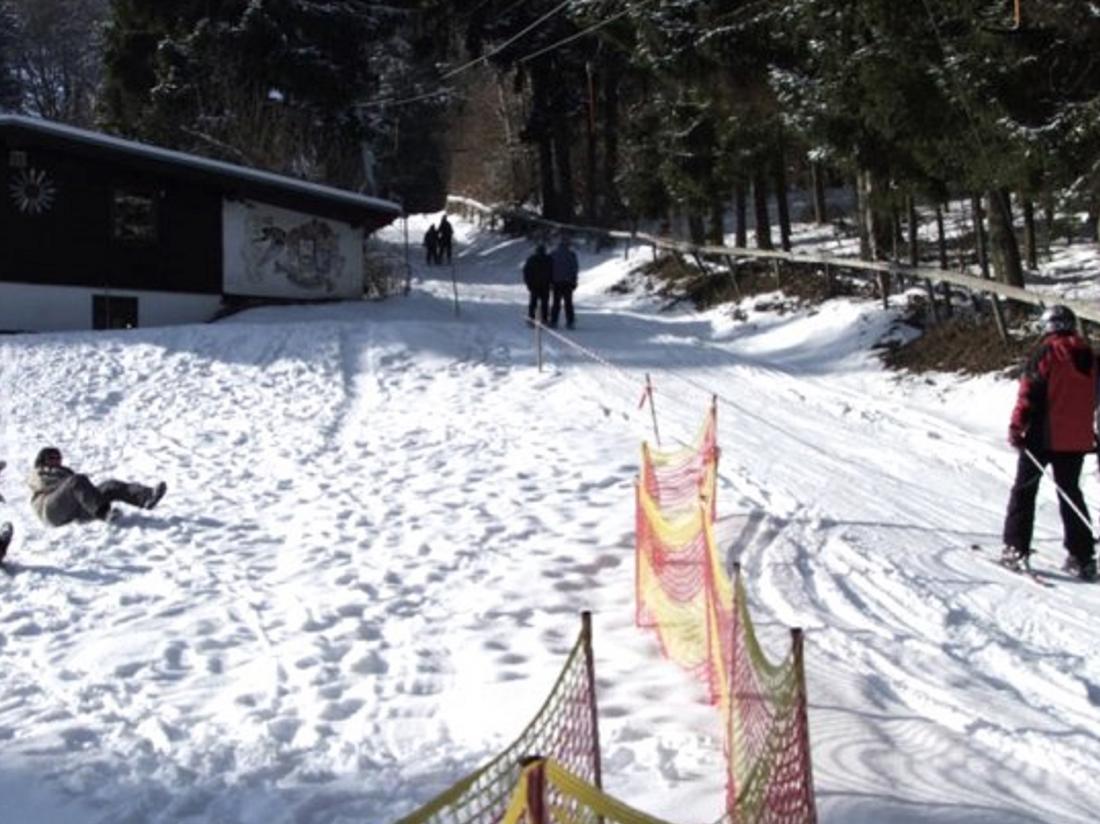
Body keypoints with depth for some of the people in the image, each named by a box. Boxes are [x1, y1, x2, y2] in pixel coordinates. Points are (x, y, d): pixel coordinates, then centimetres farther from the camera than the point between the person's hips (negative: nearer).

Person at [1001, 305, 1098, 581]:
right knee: (1071, 493, 14)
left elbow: (1029, 392, -15)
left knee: (1025, 490, 5)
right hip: (1077, 439, 5)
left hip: (1044, 436, -5)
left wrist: (1017, 427, -11)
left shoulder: (1047, 352, -11)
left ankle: (1016, 549, 1)